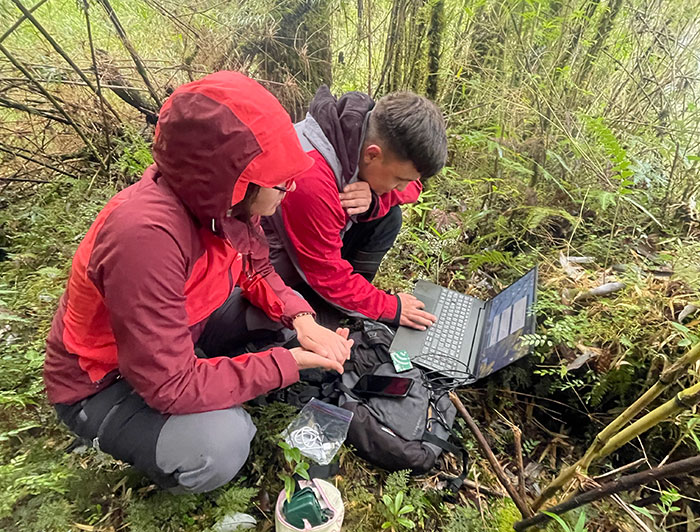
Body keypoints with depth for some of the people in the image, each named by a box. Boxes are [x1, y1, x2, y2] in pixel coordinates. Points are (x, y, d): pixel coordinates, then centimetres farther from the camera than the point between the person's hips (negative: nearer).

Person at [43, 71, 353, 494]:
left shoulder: (221, 199, -17)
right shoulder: (146, 236, -39)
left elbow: (258, 271, -1)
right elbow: (171, 386, -33)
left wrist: (301, 318, -20)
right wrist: (288, 363, -28)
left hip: (183, 334, 7)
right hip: (102, 383, -6)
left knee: (285, 308, -5)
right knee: (220, 444, -29)